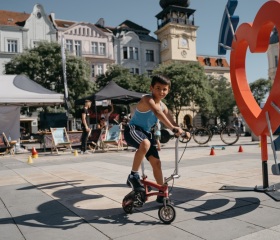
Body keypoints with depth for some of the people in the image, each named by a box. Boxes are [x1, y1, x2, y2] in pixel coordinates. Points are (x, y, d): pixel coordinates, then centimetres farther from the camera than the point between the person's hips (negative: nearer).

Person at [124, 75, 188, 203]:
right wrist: (172, 128, -50)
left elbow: (172, 121, 5)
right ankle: (133, 176, -22)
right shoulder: (147, 99, -20)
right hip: (132, 130, -8)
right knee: (145, 144, -41)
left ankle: (162, 194, 17)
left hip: (146, 132, 8)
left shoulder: (163, 106, 6)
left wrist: (181, 131, -16)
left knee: (156, 162, 3)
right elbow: (157, 113, -38)